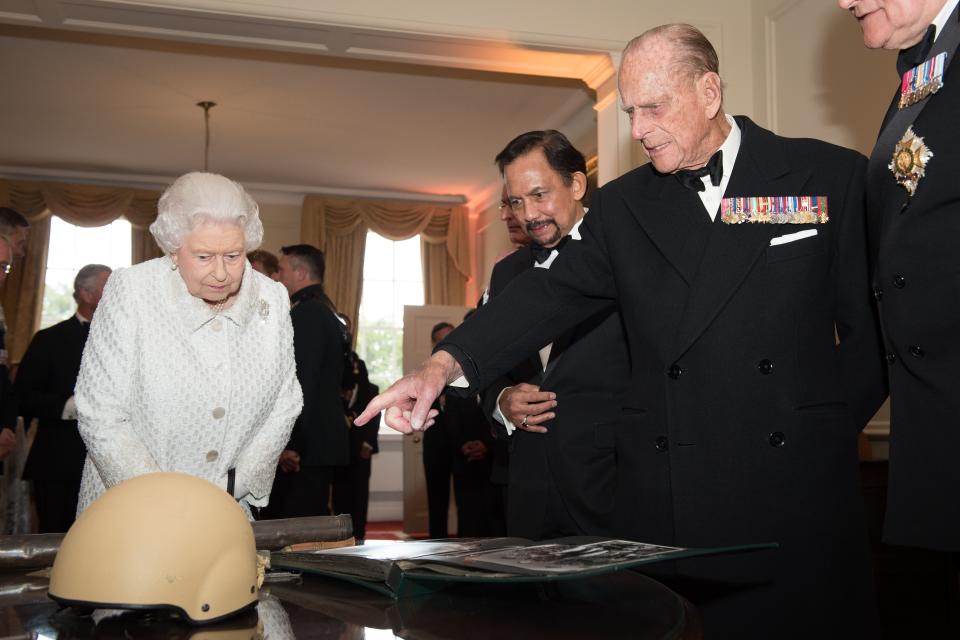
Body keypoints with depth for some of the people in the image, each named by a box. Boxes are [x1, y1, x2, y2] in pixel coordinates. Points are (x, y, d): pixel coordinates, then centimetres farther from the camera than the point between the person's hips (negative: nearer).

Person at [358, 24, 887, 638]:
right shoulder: (623, 205, 10)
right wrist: (446, 363, -14)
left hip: (802, 484, -1)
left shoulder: (831, 175, 2)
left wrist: (827, 425, 0)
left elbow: (872, 322, 4)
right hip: (665, 495, 2)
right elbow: (552, 292, -1)